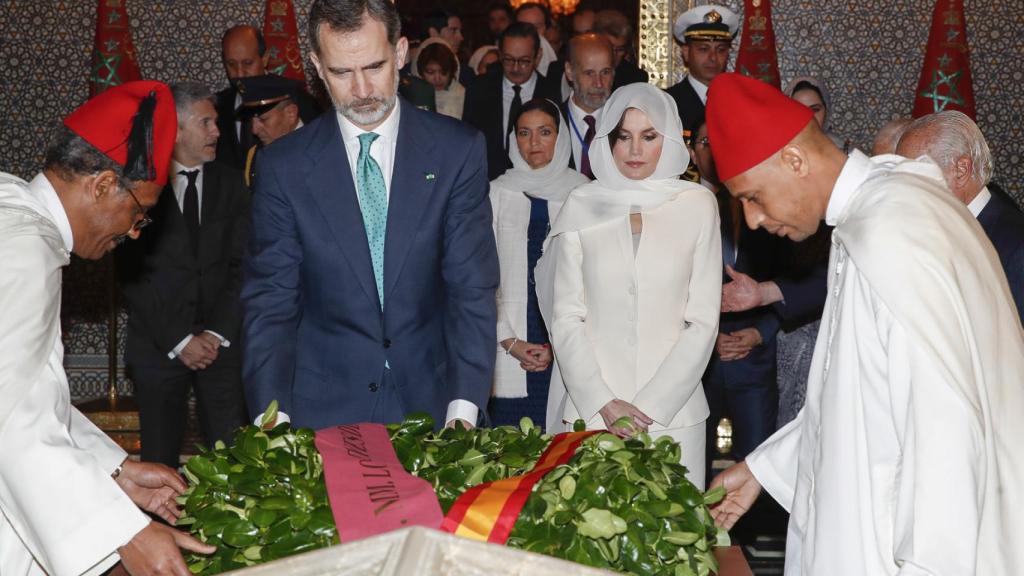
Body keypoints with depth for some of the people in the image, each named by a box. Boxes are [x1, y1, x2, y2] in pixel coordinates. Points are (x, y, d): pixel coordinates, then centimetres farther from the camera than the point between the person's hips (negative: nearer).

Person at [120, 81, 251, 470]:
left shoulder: (230, 183, 8)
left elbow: (242, 264, 3)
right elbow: (132, 275, -4)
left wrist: (217, 333, -7)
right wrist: (178, 340, -9)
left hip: (222, 343, 2)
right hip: (157, 347, -2)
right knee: (159, 462, 4)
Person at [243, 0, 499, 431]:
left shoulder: (458, 151, -4)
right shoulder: (283, 166, -3)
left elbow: (473, 289, -7)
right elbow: (269, 304, -3)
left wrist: (464, 409, -17)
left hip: (429, 401, 0)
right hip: (323, 411, 0)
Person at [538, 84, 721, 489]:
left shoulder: (697, 204, 3)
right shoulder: (582, 206, 5)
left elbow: (703, 322, 1)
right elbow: (565, 318, 3)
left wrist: (650, 406, -7)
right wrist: (602, 403, -8)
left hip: (672, 410, 0)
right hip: (589, 410, 1)